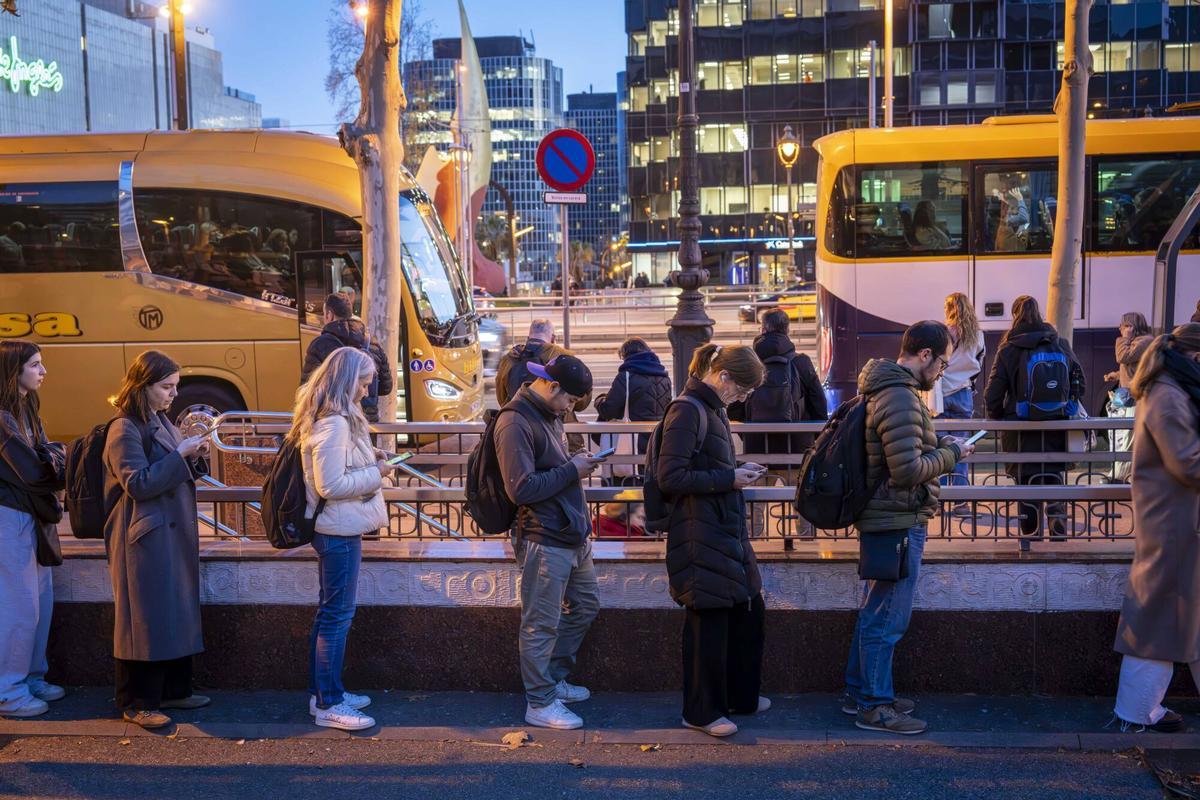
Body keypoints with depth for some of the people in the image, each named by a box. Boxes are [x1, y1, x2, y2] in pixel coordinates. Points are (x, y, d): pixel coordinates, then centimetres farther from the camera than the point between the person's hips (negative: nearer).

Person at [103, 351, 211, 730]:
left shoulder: (160, 421, 14)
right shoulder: (124, 429, -13)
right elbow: (138, 483, -20)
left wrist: (194, 456, 2)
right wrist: (181, 454, -20)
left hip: (173, 534, 9)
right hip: (144, 538, -9)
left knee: (177, 613, 13)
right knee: (145, 617, -3)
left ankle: (174, 690, 24)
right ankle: (137, 703, 6)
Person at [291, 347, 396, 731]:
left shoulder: (333, 419, 12)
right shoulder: (334, 424, -21)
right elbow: (330, 485, -24)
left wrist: (370, 458, 7)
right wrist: (376, 473, -14)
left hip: (336, 530, 11)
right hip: (339, 531, -11)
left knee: (329, 613, 17)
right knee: (338, 615, -3)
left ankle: (323, 692, 27)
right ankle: (328, 704, 5)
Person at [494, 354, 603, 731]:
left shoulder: (549, 415, 12)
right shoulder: (515, 423, -19)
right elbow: (521, 489, -24)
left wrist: (577, 463, 5)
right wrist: (572, 470, -17)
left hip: (573, 534, 10)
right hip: (544, 540, -10)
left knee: (585, 605, 21)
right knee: (542, 624, 1)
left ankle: (554, 679, 35)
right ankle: (540, 703, 14)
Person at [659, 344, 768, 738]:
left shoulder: (713, 409, 13)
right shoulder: (687, 410, -16)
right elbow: (670, 477, -21)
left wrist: (739, 471, 6)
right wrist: (729, 479, -19)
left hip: (726, 531, 10)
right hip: (700, 537, -10)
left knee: (749, 611, 17)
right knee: (708, 622, 1)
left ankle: (740, 695, 33)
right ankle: (702, 712, 15)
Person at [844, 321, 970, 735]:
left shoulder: (885, 388, 12)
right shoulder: (901, 398, -22)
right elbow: (908, 470, -25)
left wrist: (939, 444, 10)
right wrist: (951, 454, -11)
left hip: (884, 519, 11)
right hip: (898, 520, -11)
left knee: (874, 611, 19)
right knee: (888, 617, -1)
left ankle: (859, 692, 29)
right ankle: (876, 707, 8)